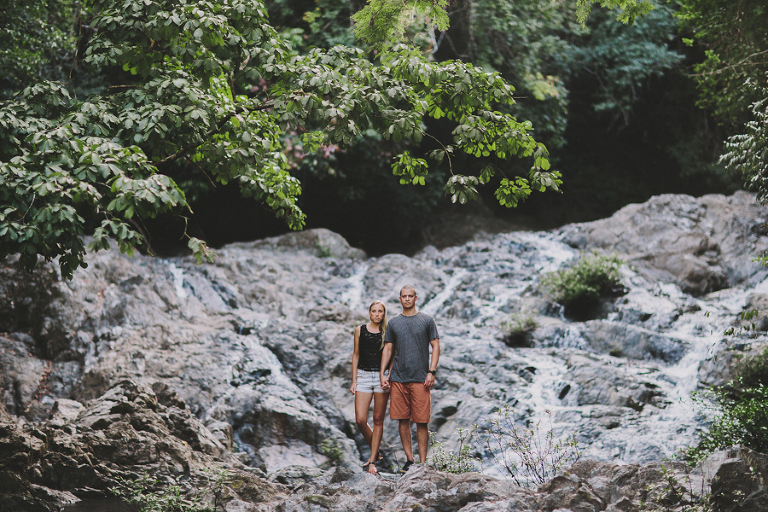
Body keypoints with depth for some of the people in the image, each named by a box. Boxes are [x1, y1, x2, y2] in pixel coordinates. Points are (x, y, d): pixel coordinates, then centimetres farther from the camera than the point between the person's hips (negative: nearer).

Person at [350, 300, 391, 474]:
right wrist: (353, 381, 5)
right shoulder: (360, 330, 6)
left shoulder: (388, 332, 3)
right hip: (363, 375, 1)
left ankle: (372, 461, 4)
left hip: (382, 377, -1)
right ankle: (375, 452, 17)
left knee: (378, 420, 0)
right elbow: (355, 355, 10)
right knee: (360, 420, -6)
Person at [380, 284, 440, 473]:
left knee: (422, 421, -4)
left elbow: (436, 346, 4)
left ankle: (423, 462, 2)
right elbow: (388, 349, 15)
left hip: (420, 379, -3)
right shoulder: (393, 323, 12)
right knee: (403, 420, 3)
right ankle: (409, 460, 11)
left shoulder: (427, 321, 5)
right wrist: (382, 374, 6)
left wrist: (431, 372, -6)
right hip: (398, 379, 3)